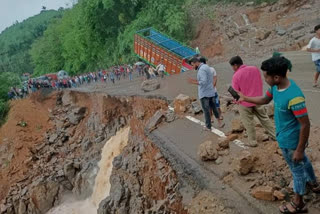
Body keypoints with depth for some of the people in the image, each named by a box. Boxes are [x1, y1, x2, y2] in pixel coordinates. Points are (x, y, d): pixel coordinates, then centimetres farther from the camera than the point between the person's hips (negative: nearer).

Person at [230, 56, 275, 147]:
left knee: (249, 123, 10)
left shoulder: (236, 76, -19)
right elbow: (260, 84, 6)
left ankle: (252, 141, 20)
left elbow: (235, 92, -13)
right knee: (264, 118, 19)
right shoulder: (255, 69, -4)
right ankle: (274, 135, 29)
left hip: (245, 103, -4)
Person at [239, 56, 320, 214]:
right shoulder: (276, 86, -10)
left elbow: (305, 125, -29)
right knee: (303, 161, 30)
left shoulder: (294, 96, -37)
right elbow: (265, 100, 12)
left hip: (291, 141, -8)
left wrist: (299, 150, -22)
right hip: (288, 137, 8)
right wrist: (245, 98, 9)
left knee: (297, 169, 13)